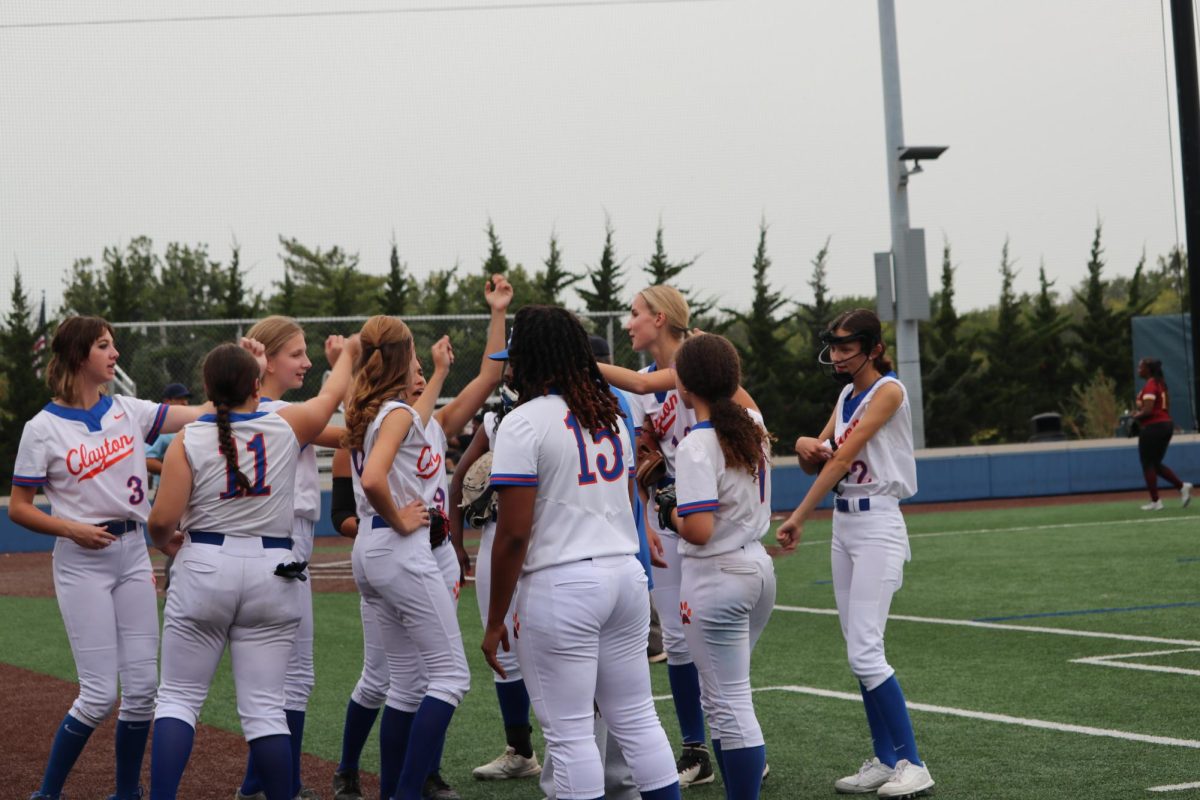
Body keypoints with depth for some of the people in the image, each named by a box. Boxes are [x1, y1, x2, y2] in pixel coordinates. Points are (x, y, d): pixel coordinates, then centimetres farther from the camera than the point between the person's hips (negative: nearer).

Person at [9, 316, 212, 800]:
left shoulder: (127, 410, 7)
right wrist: (71, 529, -17)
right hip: (82, 563, -5)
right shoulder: (43, 429, -6)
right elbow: (18, 509, -3)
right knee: (98, 695, -9)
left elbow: (200, 415, 0)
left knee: (142, 688, 4)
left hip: (133, 555, 5)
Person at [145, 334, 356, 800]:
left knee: (178, 697, 6)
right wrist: (345, 352, 40)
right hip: (273, 570, 1)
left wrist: (164, 541, 16)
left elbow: (162, 520, -7)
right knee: (264, 706, 4)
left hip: (205, 569, -1)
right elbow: (332, 395, 20)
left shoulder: (188, 441, -4)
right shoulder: (286, 427, 0)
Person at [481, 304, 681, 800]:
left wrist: (495, 620, -7)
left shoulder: (525, 421, -10)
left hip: (560, 587, -7)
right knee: (636, 720, 13)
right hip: (627, 573, 7)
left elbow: (513, 533, -14)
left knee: (568, 732, -1)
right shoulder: (609, 416, 13)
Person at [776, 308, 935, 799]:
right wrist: (805, 446, -12)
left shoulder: (888, 391, -12)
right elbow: (817, 462, 13)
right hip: (843, 523, 8)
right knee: (858, 651, 8)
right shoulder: (846, 395, 13)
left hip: (877, 525, -8)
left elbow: (844, 456, -19)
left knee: (865, 652, -14)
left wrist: (799, 517, -23)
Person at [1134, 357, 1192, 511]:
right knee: (1156, 464, 16)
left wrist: (1134, 417, -6)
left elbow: (1147, 410, -24)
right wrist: (1139, 415, 16)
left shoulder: (1149, 386, -15)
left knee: (1148, 465, 1)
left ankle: (1155, 501, 1)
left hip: (1152, 428, -9)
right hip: (1166, 424, 9)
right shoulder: (1161, 384, 15)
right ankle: (1182, 486, 2)